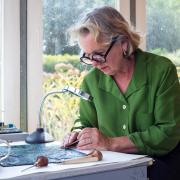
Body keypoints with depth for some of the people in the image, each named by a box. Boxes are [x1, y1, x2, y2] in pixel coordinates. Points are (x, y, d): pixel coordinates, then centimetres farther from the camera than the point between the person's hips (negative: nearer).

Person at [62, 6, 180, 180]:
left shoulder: (161, 70, -9)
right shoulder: (91, 80, 2)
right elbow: (85, 121, 18)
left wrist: (110, 143, -20)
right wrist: (78, 133, -7)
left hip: (160, 164, -2)